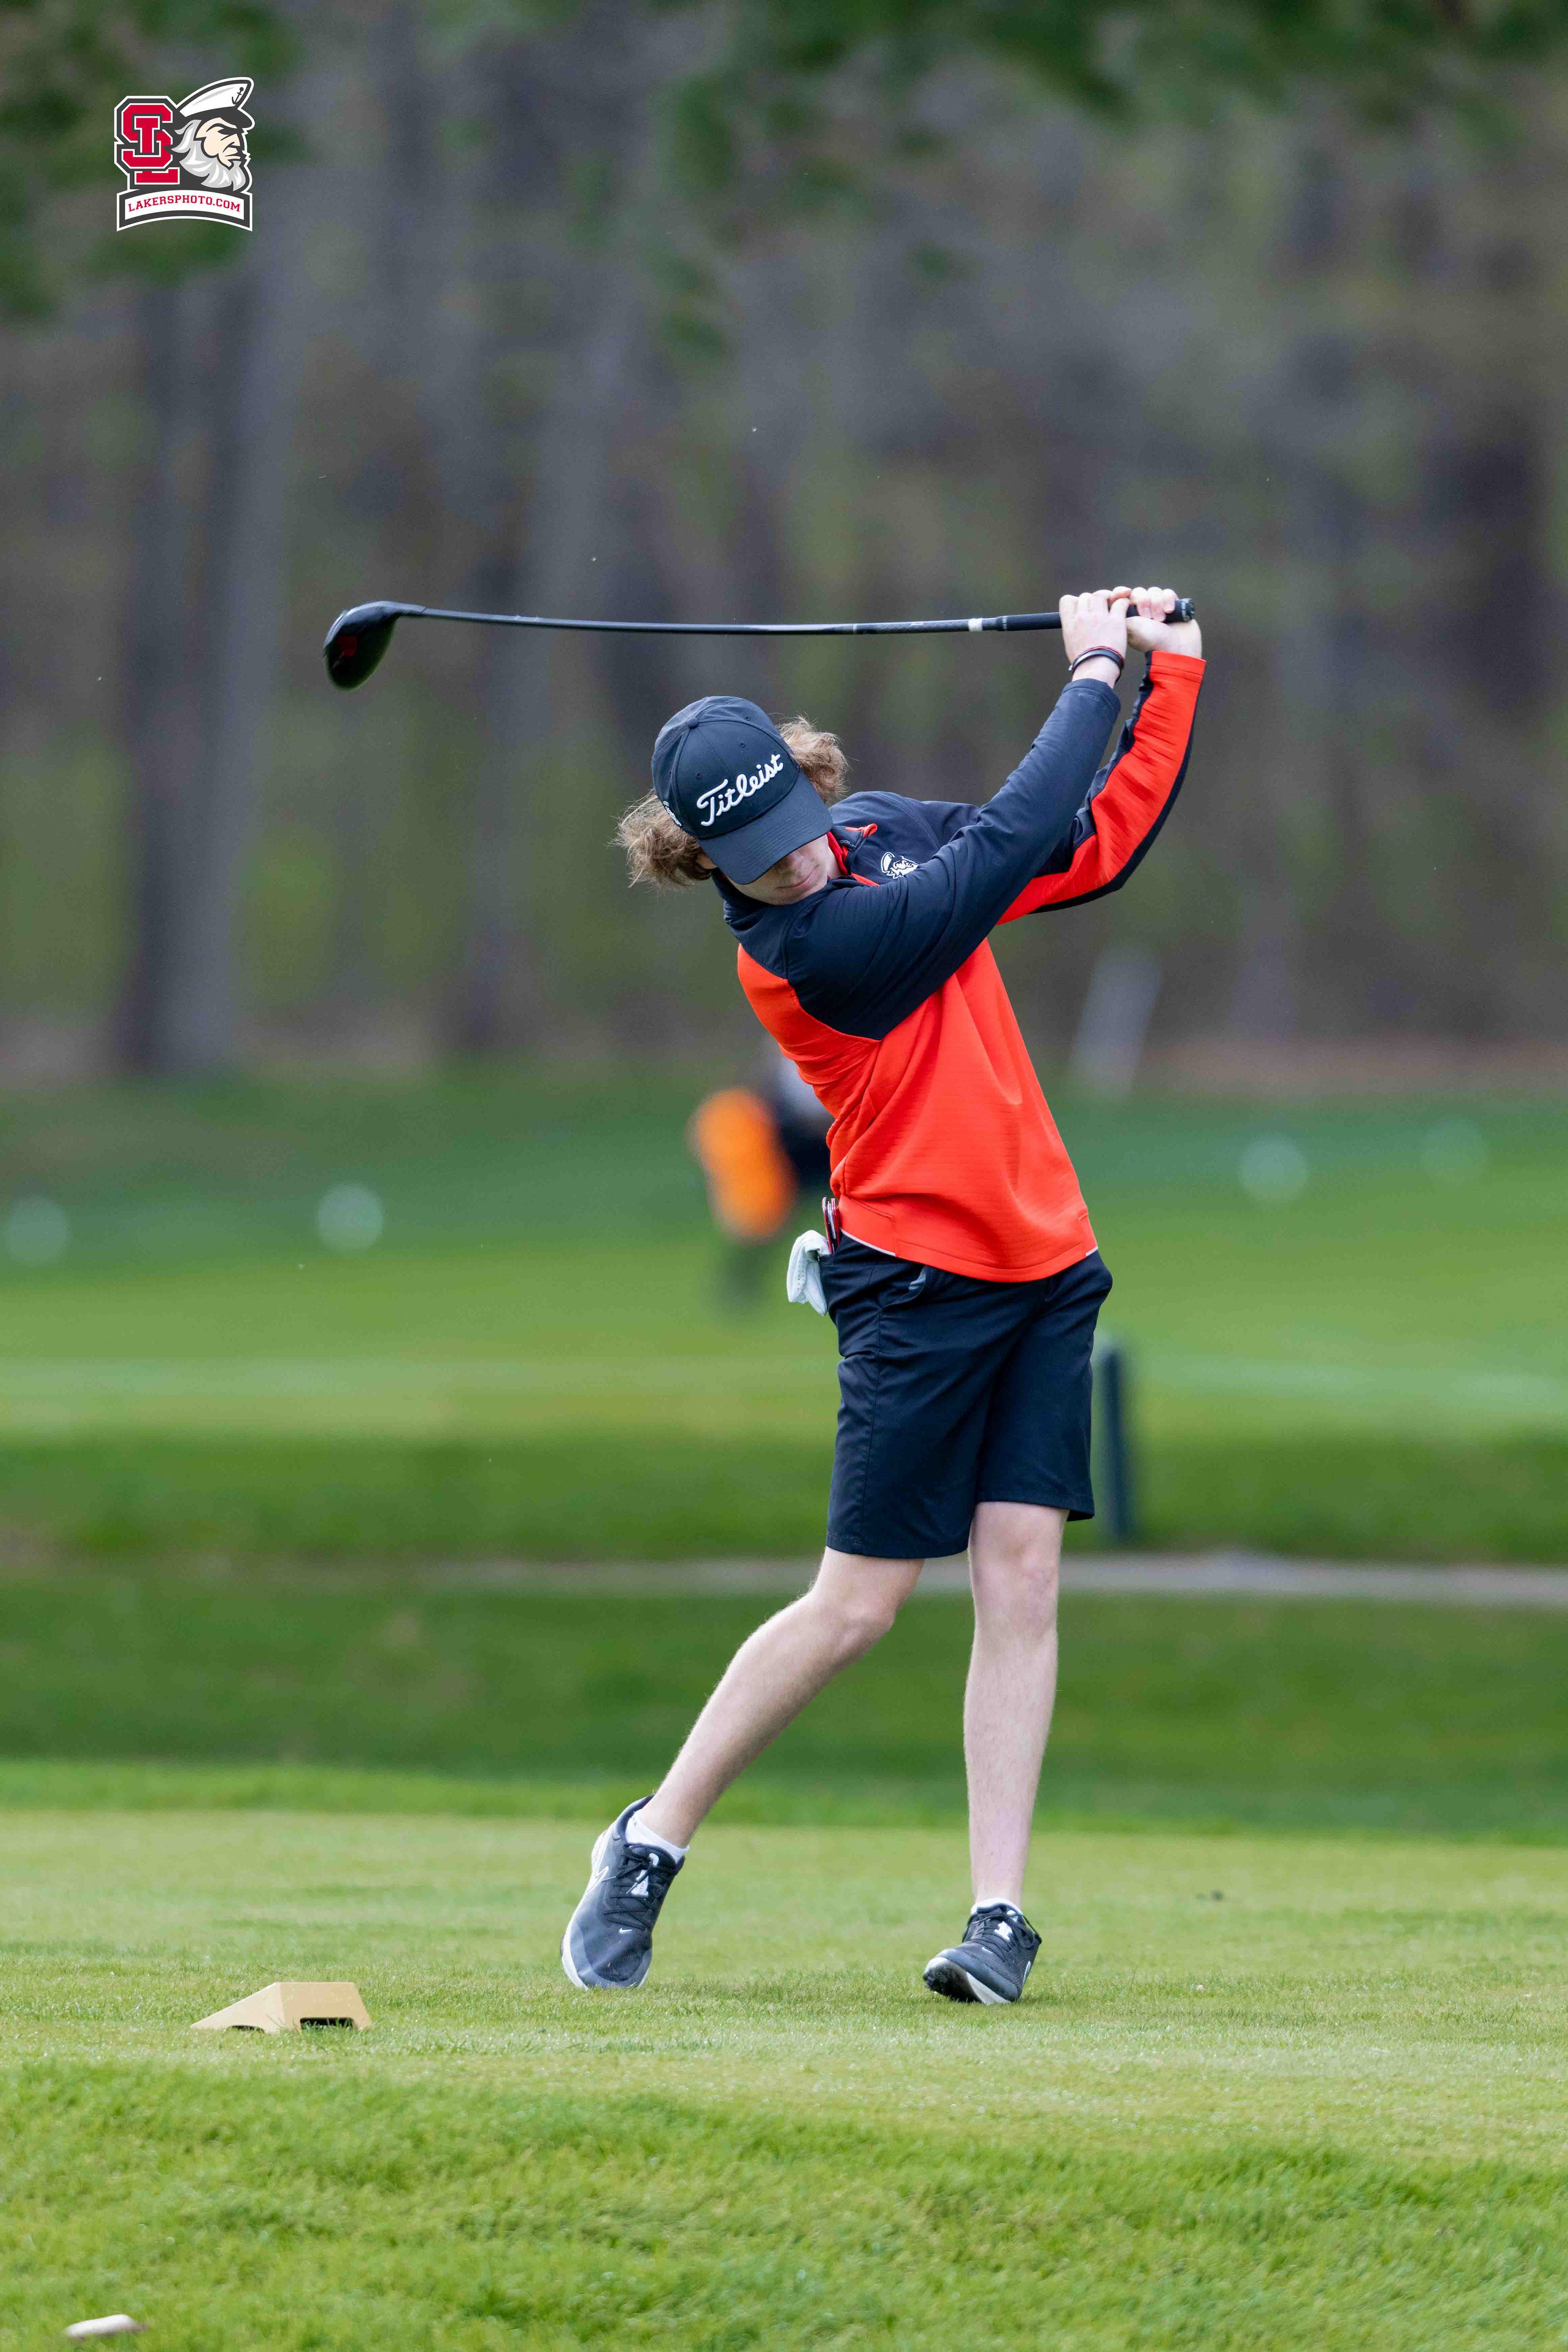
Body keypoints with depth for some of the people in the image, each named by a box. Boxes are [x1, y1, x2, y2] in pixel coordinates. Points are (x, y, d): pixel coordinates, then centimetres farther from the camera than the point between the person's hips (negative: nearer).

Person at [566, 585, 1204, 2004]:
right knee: (856, 1606, -4)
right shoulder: (808, 946, -21)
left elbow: (1099, 846, 13)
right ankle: (652, 1845, 13)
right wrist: (1094, 676, -6)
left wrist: (1172, 674, 8)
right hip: (920, 1282, -7)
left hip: (1046, 1263, 7)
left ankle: (1001, 1912, -3)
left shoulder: (881, 831, 4)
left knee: (1022, 1573, -2)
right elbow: (1019, 839, -19)